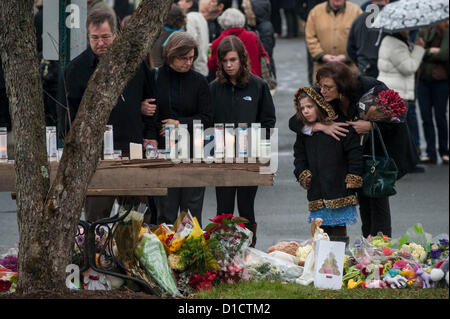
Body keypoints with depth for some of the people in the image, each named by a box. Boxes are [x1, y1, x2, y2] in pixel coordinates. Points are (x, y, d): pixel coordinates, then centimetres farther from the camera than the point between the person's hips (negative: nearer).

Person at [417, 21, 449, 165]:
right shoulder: (423, 32, 7)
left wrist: (425, 53, -8)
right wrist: (431, 51, -13)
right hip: (423, 79, 4)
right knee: (426, 117, 3)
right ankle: (431, 154, 8)